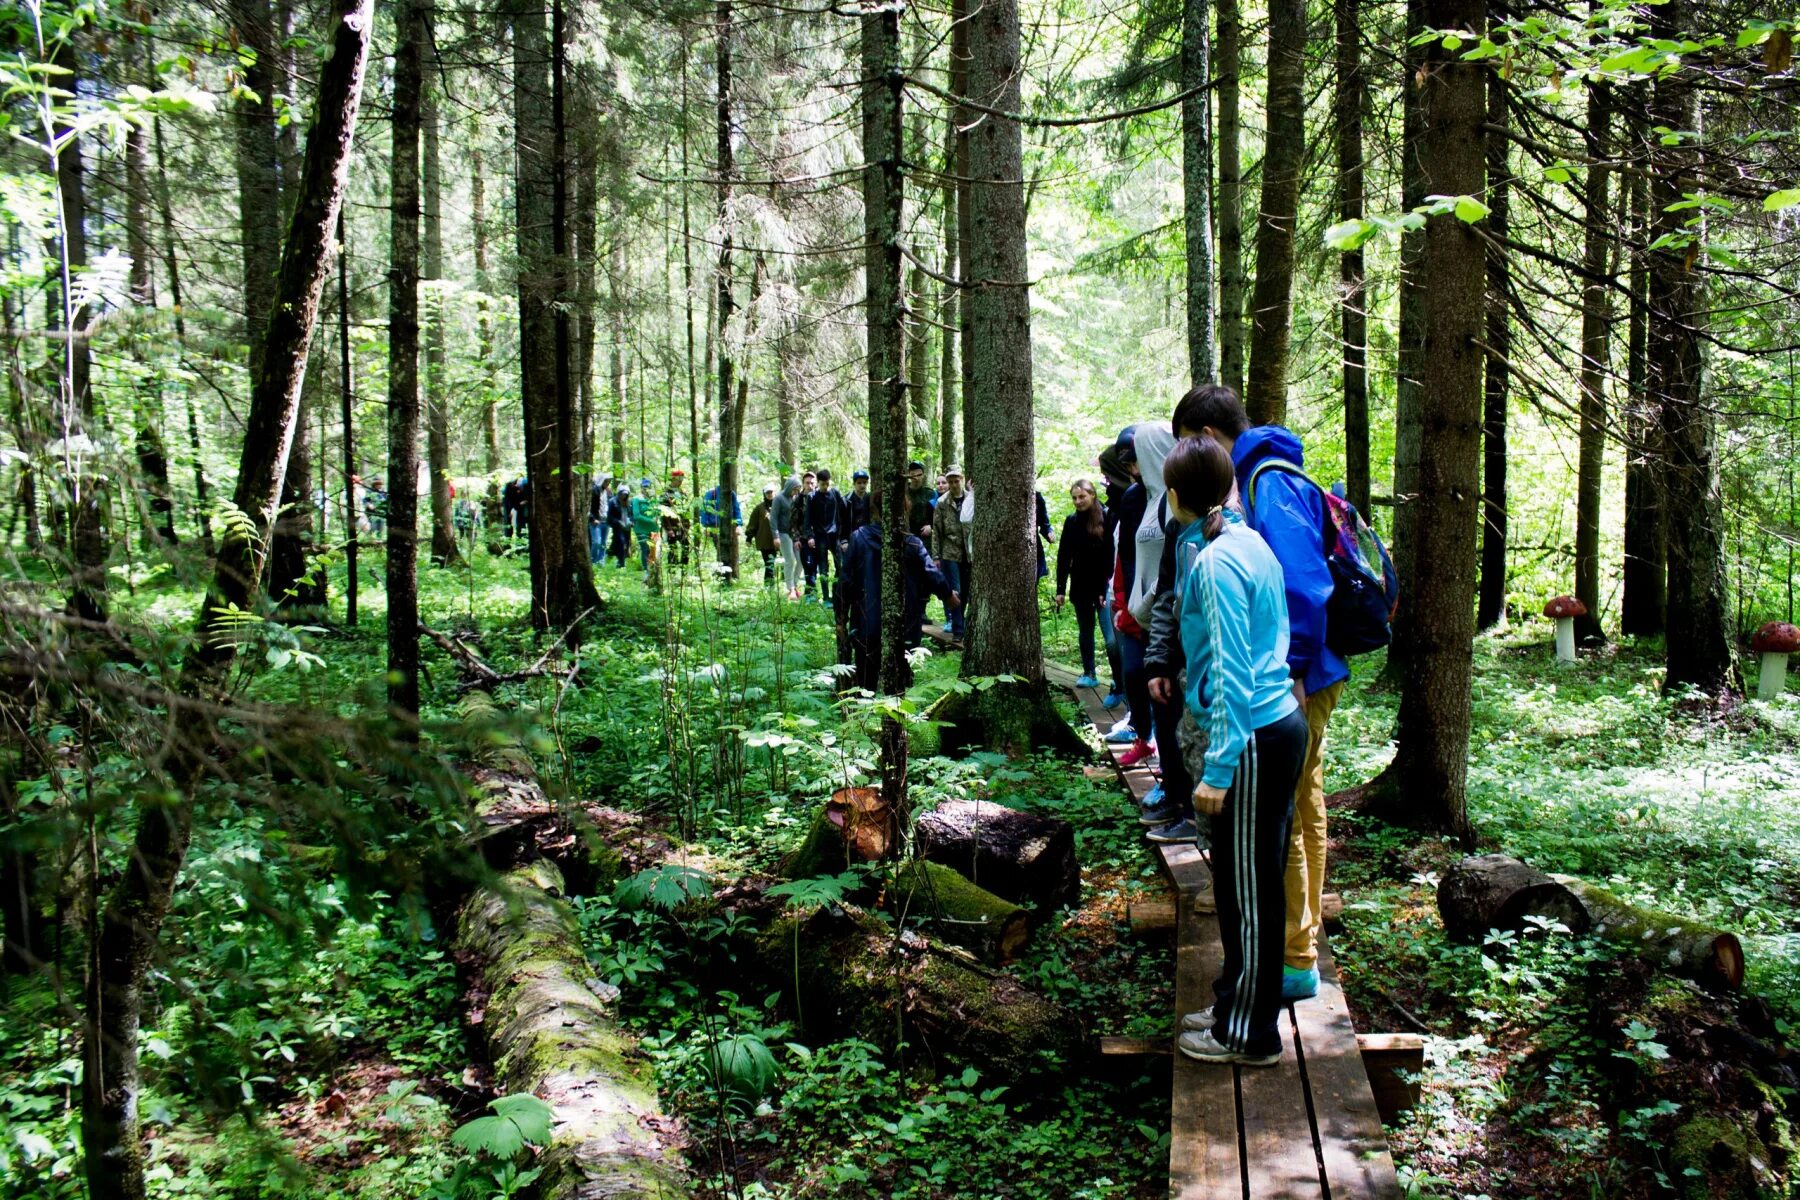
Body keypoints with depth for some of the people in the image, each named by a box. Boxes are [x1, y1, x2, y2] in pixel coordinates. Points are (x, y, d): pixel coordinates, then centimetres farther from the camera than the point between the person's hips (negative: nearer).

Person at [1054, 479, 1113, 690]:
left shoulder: (1106, 518, -7)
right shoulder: (1071, 521, 5)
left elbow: (1113, 554, -9)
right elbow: (1064, 556, 6)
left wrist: (1109, 586, -15)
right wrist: (1060, 589, 3)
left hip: (1103, 584, -4)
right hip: (1080, 586, 4)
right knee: (1085, 631, 10)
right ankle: (1089, 673, 17)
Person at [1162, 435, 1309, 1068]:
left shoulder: (1216, 561, -19)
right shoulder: (1246, 540, 9)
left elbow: (1231, 672, -22)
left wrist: (1218, 769, -21)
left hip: (1255, 737, -9)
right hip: (1278, 722, 9)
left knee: (1249, 889, 3)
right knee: (1241, 881, 20)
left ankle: (1250, 1034, 17)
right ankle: (1235, 1002, 34)